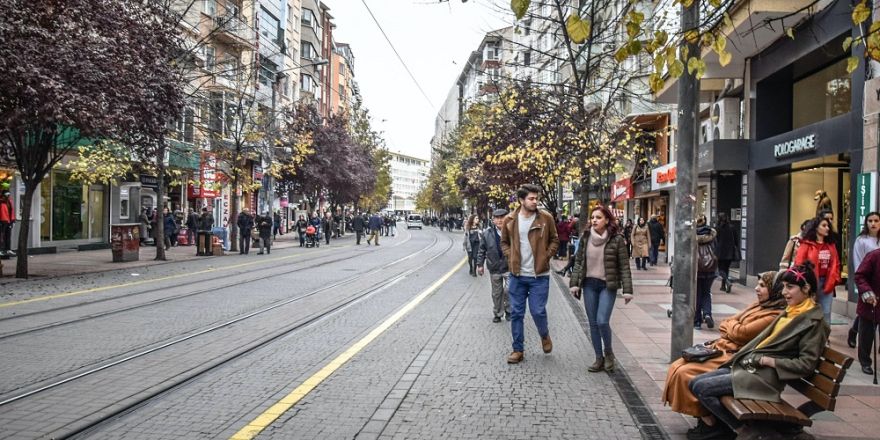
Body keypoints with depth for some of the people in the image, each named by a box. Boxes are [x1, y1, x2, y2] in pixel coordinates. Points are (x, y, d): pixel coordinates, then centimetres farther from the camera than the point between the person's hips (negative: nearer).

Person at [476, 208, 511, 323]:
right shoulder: (487, 233, -2)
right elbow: (481, 250, 6)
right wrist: (479, 264, 5)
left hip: (509, 267, -2)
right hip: (494, 268, 2)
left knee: (508, 290, -11)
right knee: (496, 293, 13)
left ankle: (508, 310, 13)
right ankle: (497, 313, 30)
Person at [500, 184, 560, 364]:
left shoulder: (546, 218, -4)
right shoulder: (510, 220, 0)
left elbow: (554, 240, 7)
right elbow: (504, 242, 13)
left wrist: (546, 256, -5)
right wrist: (510, 257, -1)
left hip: (539, 275, -2)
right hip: (517, 275, 2)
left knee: (538, 311, -2)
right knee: (516, 313, 7)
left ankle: (545, 335, 31)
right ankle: (517, 349, 20)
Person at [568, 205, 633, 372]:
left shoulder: (617, 239, -8)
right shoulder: (586, 237, 3)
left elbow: (624, 266, -6)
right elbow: (578, 262, 8)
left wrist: (627, 290, -11)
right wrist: (574, 283, 0)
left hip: (608, 285, -4)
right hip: (589, 284, 4)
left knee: (602, 321, -12)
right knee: (593, 323, 8)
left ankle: (608, 352, 15)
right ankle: (599, 358, 21)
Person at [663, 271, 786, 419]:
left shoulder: (774, 316, -13)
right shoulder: (757, 305, 16)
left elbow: (741, 333, -17)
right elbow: (723, 325, 15)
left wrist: (731, 324, 3)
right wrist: (732, 331, -7)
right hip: (721, 348, 9)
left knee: (684, 373, -20)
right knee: (676, 368, -3)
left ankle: (705, 416, -3)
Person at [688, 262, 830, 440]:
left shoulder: (814, 321, -10)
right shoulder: (790, 311, 15)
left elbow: (806, 364, -15)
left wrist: (768, 360, -15)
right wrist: (744, 357, 6)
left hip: (766, 375, -9)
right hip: (749, 365, 9)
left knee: (701, 388, -16)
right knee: (695, 383, -2)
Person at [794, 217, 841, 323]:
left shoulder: (831, 245, 12)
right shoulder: (806, 244, -6)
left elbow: (836, 263, 13)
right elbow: (799, 264, -9)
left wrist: (834, 280, 1)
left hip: (827, 283, 5)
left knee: (826, 313, 7)